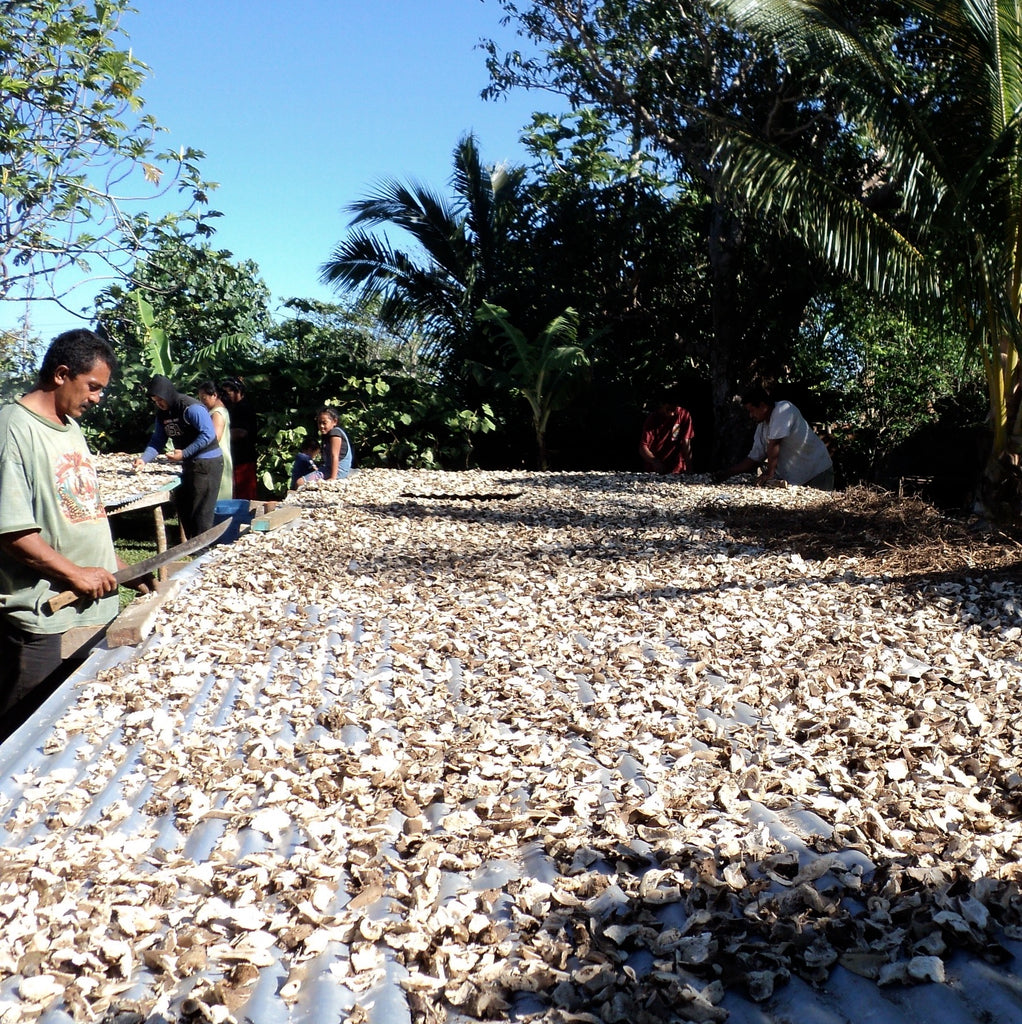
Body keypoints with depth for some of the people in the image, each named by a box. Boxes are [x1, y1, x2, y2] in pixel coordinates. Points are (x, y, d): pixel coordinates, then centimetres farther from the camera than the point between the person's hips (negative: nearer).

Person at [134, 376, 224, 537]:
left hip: (207, 463, -10)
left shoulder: (191, 408, -19)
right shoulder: (162, 413, 9)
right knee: (183, 507, 15)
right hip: (189, 464, 10)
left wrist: (184, 453, -22)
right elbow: (157, 440, 11)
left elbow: (208, 434, -23)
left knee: (201, 512, -8)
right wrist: (144, 458, -6)